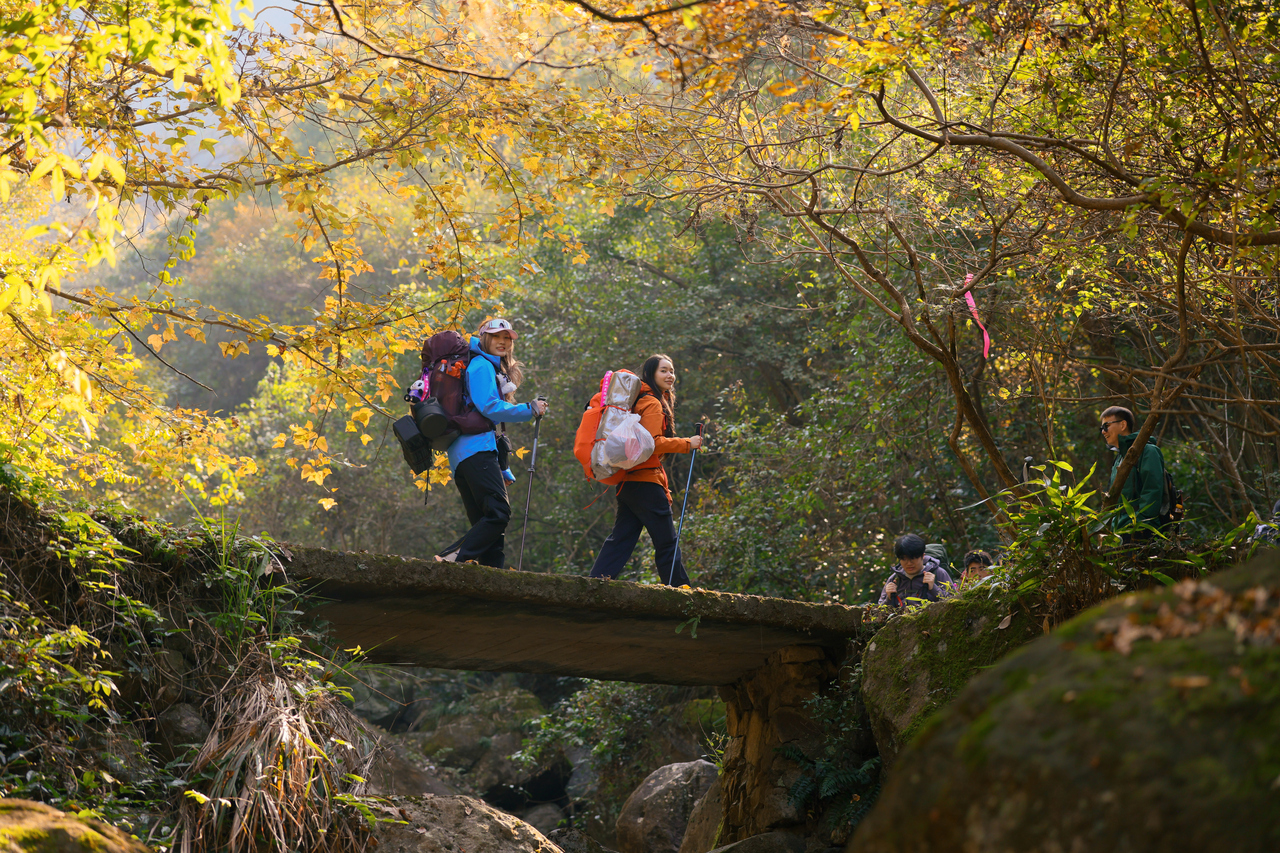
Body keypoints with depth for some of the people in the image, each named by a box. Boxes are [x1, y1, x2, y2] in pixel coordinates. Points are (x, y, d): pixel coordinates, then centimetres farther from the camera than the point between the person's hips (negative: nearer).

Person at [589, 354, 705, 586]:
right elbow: (653, 443, -20)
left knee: (621, 538, 8)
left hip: (629, 480, 10)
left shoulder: (642, 400, 20)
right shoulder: (652, 404, -10)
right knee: (667, 541, -4)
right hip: (646, 481, -10)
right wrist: (687, 444, -14)